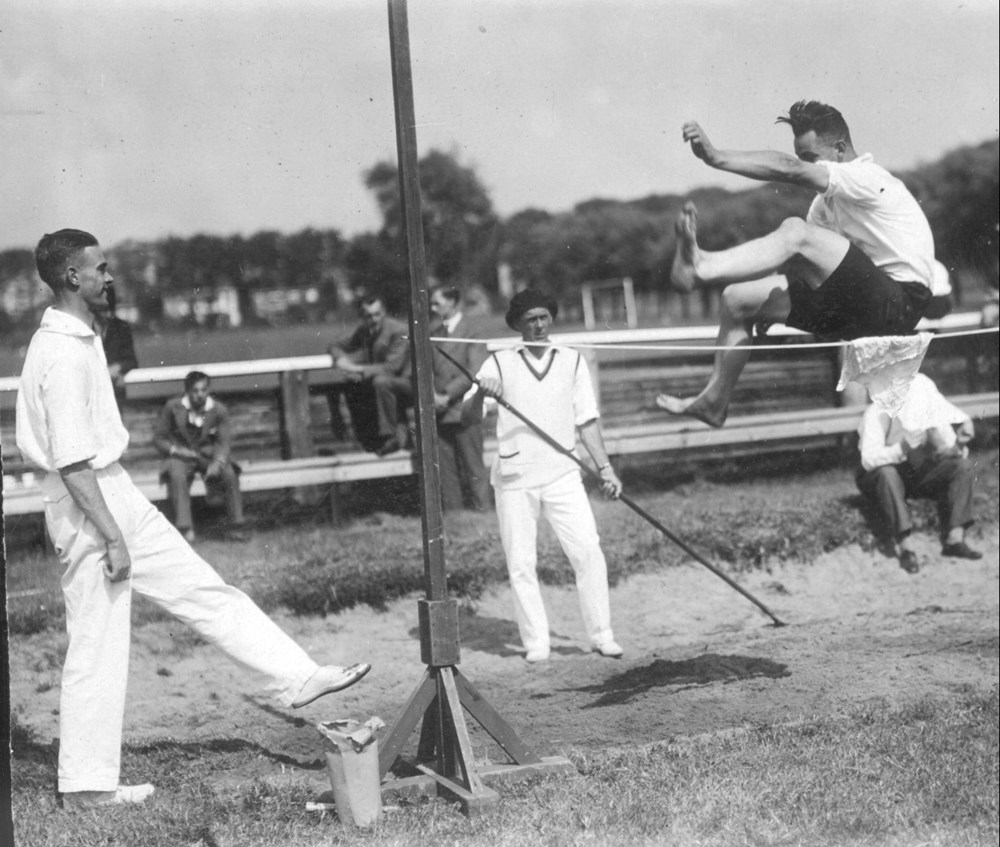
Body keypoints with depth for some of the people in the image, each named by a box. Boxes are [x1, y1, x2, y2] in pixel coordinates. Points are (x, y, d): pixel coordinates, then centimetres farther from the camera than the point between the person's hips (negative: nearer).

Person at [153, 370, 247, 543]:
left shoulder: (219, 410, -4)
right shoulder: (172, 407, -5)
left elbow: (225, 442, -9)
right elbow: (158, 437, 2)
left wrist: (218, 462, -29)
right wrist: (175, 450, -18)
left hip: (209, 454, 1)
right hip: (181, 455, -1)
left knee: (229, 473, -28)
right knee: (177, 476, -35)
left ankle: (237, 526, -20)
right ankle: (185, 529, -37)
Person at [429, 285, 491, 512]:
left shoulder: (471, 331, -6)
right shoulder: (434, 332, 12)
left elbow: (475, 372, -12)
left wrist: (448, 395, -14)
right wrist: (432, 394, -5)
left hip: (464, 410, -5)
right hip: (440, 411, 6)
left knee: (473, 467, 0)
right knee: (445, 468, 7)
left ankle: (480, 508, 8)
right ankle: (451, 510, 13)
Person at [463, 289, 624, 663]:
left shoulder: (572, 361, 11)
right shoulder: (499, 364, 4)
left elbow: (586, 420, 12)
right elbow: (468, 415, -5)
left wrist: (605, 468, 4)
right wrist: (481, 392, -26)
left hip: (562, 474, 1)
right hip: (514, 478, -1)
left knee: (589, 551, -9)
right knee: (521, 563, -1)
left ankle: (601, 635, 0)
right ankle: (535, 642, 7)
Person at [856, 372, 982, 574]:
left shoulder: (932, 411, -11)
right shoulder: (878, 414, -24)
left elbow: (953, 452, -7)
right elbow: (868, 460, -34)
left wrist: (959, 445, -33)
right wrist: (902, 447, -50)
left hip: (917, 474, 5)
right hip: (878, 479, -5)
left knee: (964, 467, -17)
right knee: (887, 473, -40)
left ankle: (955, 539, -24)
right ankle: (905, 548, -41)